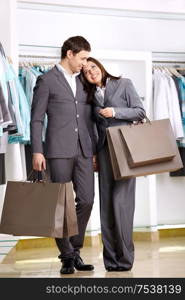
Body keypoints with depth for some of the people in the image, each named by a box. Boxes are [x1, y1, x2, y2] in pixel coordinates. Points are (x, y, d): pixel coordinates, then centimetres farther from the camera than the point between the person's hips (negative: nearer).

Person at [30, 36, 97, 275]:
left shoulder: (83, 81, 17)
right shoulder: (47, 80, 1)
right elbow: (36, 119, -3)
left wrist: (94, 148, 14)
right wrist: (37, 151, -10)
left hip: (83, 150, 5)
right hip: (59, 150, -5)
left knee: (86, 200, -1)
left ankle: (75, 249, 13)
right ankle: (67, 256, 8)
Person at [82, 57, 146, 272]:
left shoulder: (123, 84, 5)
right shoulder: (92, 95, 17)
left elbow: (140, 112, 1)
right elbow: (96, 125, 17)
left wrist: (116, 112, -11)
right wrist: (94, 153, 11)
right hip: (104, 150, 5)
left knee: (120, 199, -14)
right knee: (106, 202, 0)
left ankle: (124, 257, -9)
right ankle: (111, 259, 4)